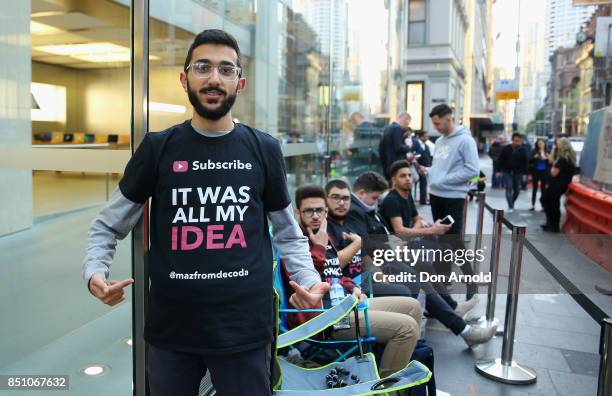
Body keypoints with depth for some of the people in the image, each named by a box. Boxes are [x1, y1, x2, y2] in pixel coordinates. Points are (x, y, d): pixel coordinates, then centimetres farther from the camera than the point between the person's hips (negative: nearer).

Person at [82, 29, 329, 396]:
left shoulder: (264, 149, 1)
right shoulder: (158, 148, 0)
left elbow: (287, 233, 8)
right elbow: (108, 226, 6)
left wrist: (309, 280, -7)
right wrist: (95, 272, -12)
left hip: (245, 328, 0)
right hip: (171, 327, 1)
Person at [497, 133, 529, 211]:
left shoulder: (522, 150, -1)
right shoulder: (506, 149, -3)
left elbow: (525, 162, 0)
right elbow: (501, 160, 1)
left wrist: (524, 173, -5)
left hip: (518, 172, 2)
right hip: (507, 172, -2)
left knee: (517, 190, 8)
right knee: (509, 188, -11)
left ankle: (512, 203, 31)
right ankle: (510, 206, -8)